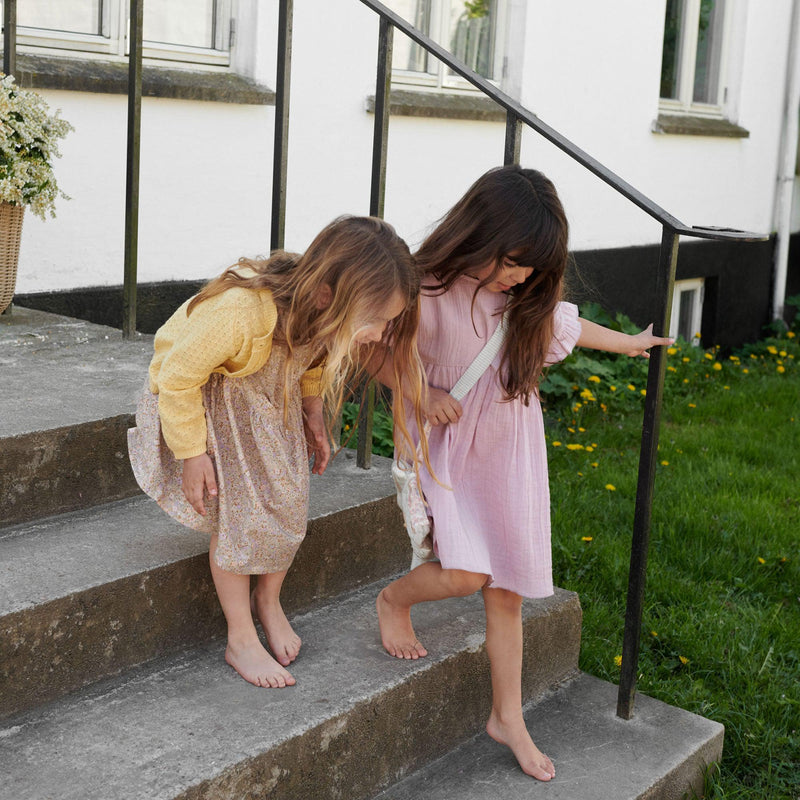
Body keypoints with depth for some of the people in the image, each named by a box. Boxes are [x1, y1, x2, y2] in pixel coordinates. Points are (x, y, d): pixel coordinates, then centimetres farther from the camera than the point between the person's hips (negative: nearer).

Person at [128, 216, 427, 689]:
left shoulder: (324, 313, -23)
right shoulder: (240, 313, -45)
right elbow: (177, 378, -29)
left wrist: (313, 417, 3)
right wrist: (192, 454, -22)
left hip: (269, 400, 6)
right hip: (199, 397, -5)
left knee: (289, 501, -2)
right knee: (239, 515, -9)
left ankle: (269, 600, 26)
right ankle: (241, 641, 8)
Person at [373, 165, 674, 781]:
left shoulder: (528, 298, -4)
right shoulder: (431, 293, -20)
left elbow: (563, 322, 18)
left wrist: (627, 343, 31)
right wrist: (420, 392, -24)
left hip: (510, 452, 4)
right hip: (447, 447, -4)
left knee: (507, 591, 7)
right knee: (467, 574, -20)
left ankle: (508, 718, 23)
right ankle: (394, 598, 15)